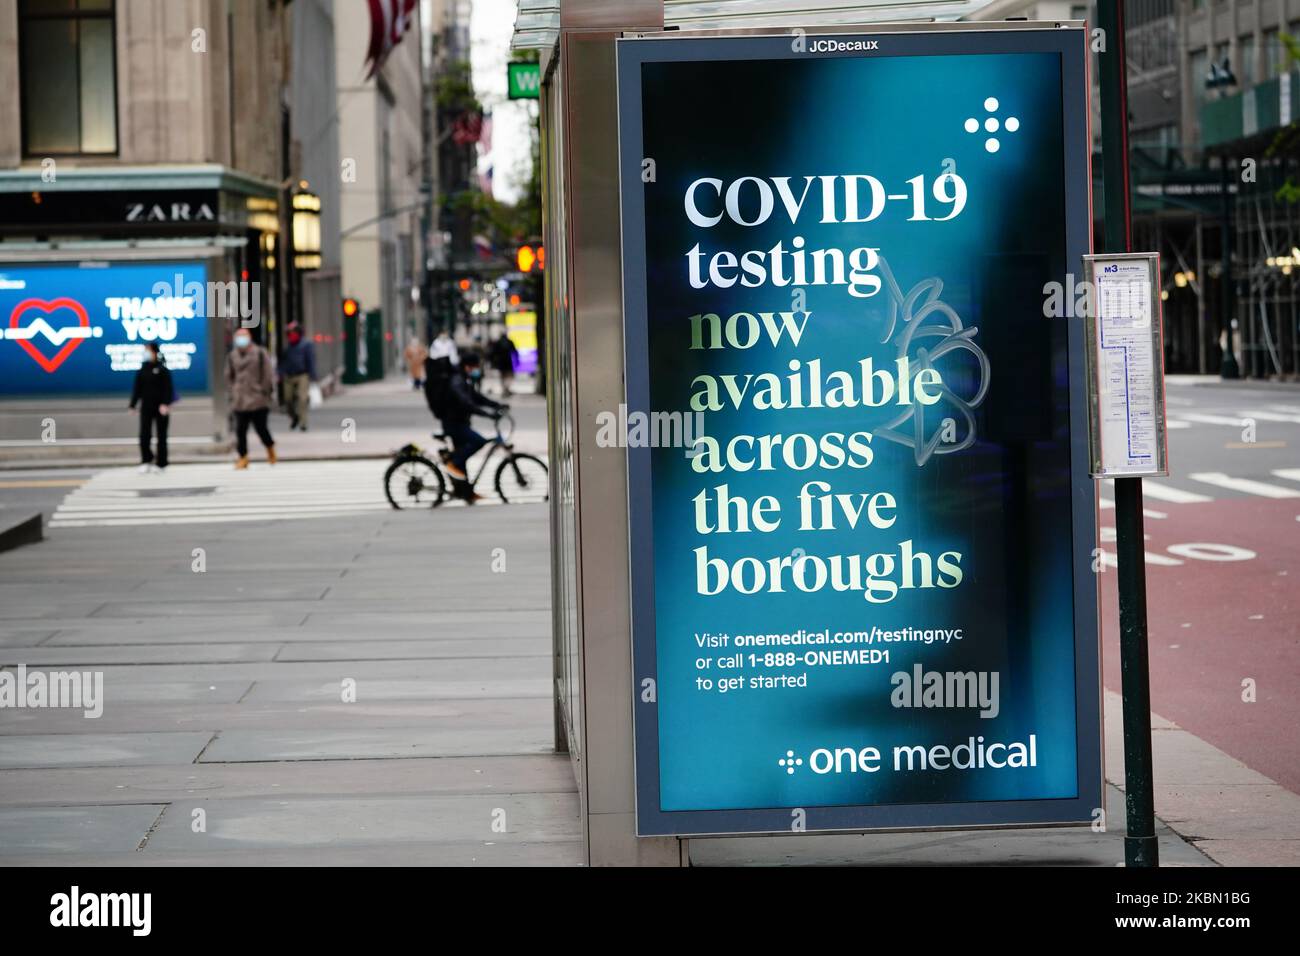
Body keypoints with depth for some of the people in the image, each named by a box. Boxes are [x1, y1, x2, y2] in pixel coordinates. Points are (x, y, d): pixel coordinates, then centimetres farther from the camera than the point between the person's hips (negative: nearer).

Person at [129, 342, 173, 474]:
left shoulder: (162, 370, -6)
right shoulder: (142, 370, 6)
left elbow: (167, 388, -9)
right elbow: (137, 388, 9)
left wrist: (165, 404, -19)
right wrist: (133, 405, 5)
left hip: (160, 407, -3)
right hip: (146, 407, 3)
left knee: (161, 436, 5)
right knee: (144, 435, -6)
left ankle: (161, 463, 13)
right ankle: (146, 461, 4)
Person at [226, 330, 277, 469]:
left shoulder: (260, 354, -2)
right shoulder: (232, 356, 8)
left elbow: (269, 374, 1)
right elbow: (229, 376, 19)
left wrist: (266, 391, 0)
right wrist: (233, 391, 10)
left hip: (258, 400, -3)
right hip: (239, 401, 3)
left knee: (260, 427, 1)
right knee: (240, 429, -1)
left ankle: (270, 450, 27)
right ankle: (243, 457, 7)